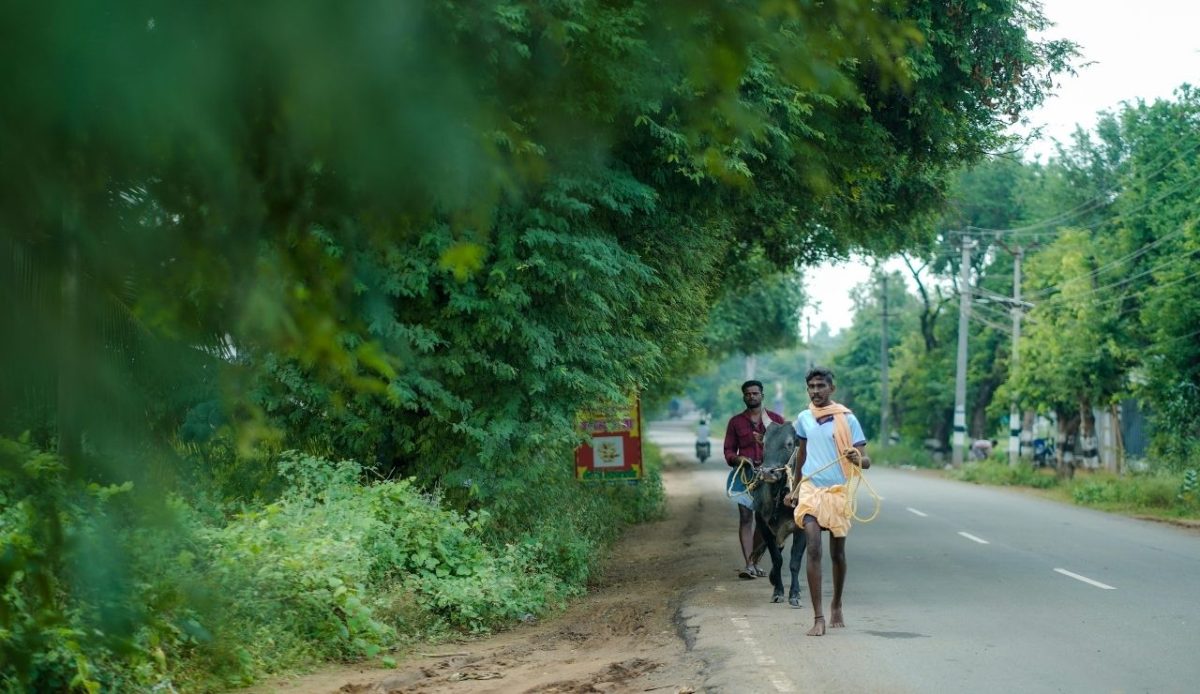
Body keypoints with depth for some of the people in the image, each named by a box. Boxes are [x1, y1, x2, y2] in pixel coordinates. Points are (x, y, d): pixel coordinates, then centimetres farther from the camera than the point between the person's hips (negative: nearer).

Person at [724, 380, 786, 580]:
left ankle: (754, 561, 17)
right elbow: (729, 450, 12)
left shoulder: (776, 419, 10)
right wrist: (737, 459, -10)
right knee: (745, 517, -10)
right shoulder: (735, 422, 12)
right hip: (745, 474, 0)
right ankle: (749, 565, -14)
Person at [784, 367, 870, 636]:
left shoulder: (847, 419, -4)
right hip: (811, 490, 1)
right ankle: (818, 618, -14)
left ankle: (836, 606, 35)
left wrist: (857, 459, -29)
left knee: (838, 553, 11)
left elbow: (865, 460, -6)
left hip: (838, 492, -1)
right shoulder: (804, 419, 7)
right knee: (813, 550, -13)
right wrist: (795, 488, 28)